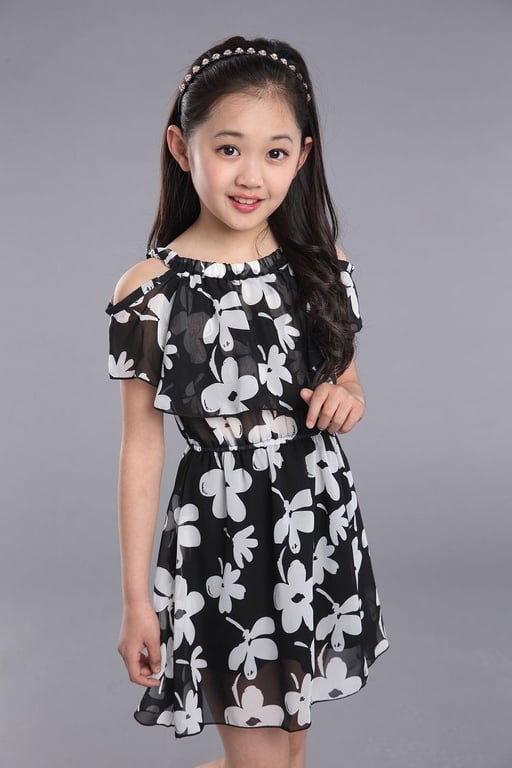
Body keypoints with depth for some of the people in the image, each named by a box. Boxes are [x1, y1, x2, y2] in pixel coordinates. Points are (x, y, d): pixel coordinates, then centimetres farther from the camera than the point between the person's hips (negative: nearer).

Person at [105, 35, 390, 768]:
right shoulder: (151, 288, -11)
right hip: (220, 537, -4)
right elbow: (142, 444, -8)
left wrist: (347, 400, -11)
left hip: (320, 525, 4)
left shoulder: (323, 266, 0)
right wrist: (137, 598, -6)